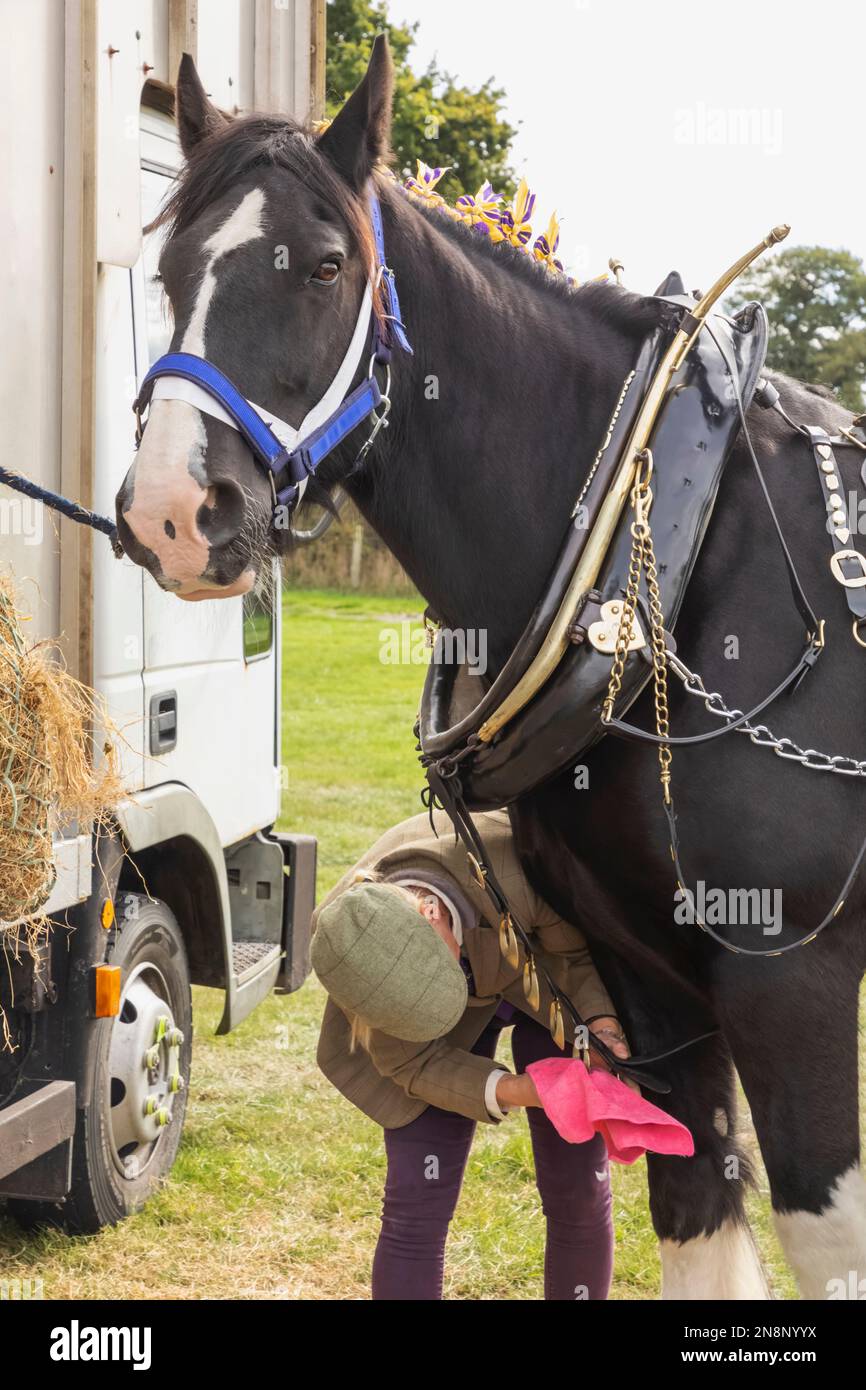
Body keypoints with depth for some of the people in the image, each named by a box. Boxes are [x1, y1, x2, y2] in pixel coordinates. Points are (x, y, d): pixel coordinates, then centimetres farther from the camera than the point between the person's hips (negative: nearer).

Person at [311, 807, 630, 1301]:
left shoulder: (519, 862, -41)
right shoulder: (344, 941, -33)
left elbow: (579, 950, -21)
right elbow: (416, 1063, -20)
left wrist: (601, 1023, -39)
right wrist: (513, 1091, -35)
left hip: (545, 977, 0)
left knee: (580, 1191, -2)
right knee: (416, 1203, -10)